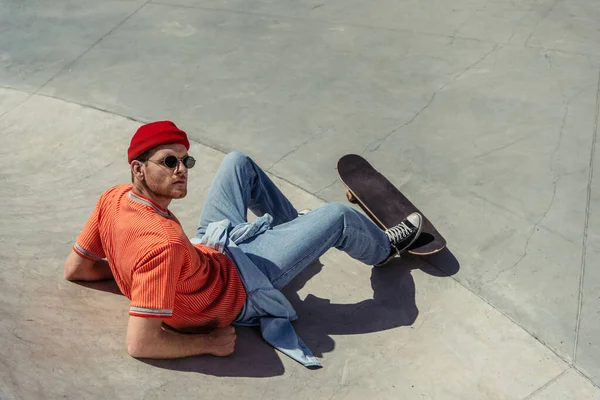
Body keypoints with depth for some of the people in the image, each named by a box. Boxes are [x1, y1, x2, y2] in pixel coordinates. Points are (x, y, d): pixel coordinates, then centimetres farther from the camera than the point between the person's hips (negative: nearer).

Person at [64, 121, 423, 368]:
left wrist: (128, 268, 3)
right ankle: (384, 249, 33)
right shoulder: (164, 245, -41)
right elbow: (140, 344, -37)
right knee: (338, 217, -3)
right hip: (236, 289, -7)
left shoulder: (113, 197, -19)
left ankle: (294, 224, 37)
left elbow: (74, 268, -5)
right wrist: (209, 343, -24)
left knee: (239, 162, 14)